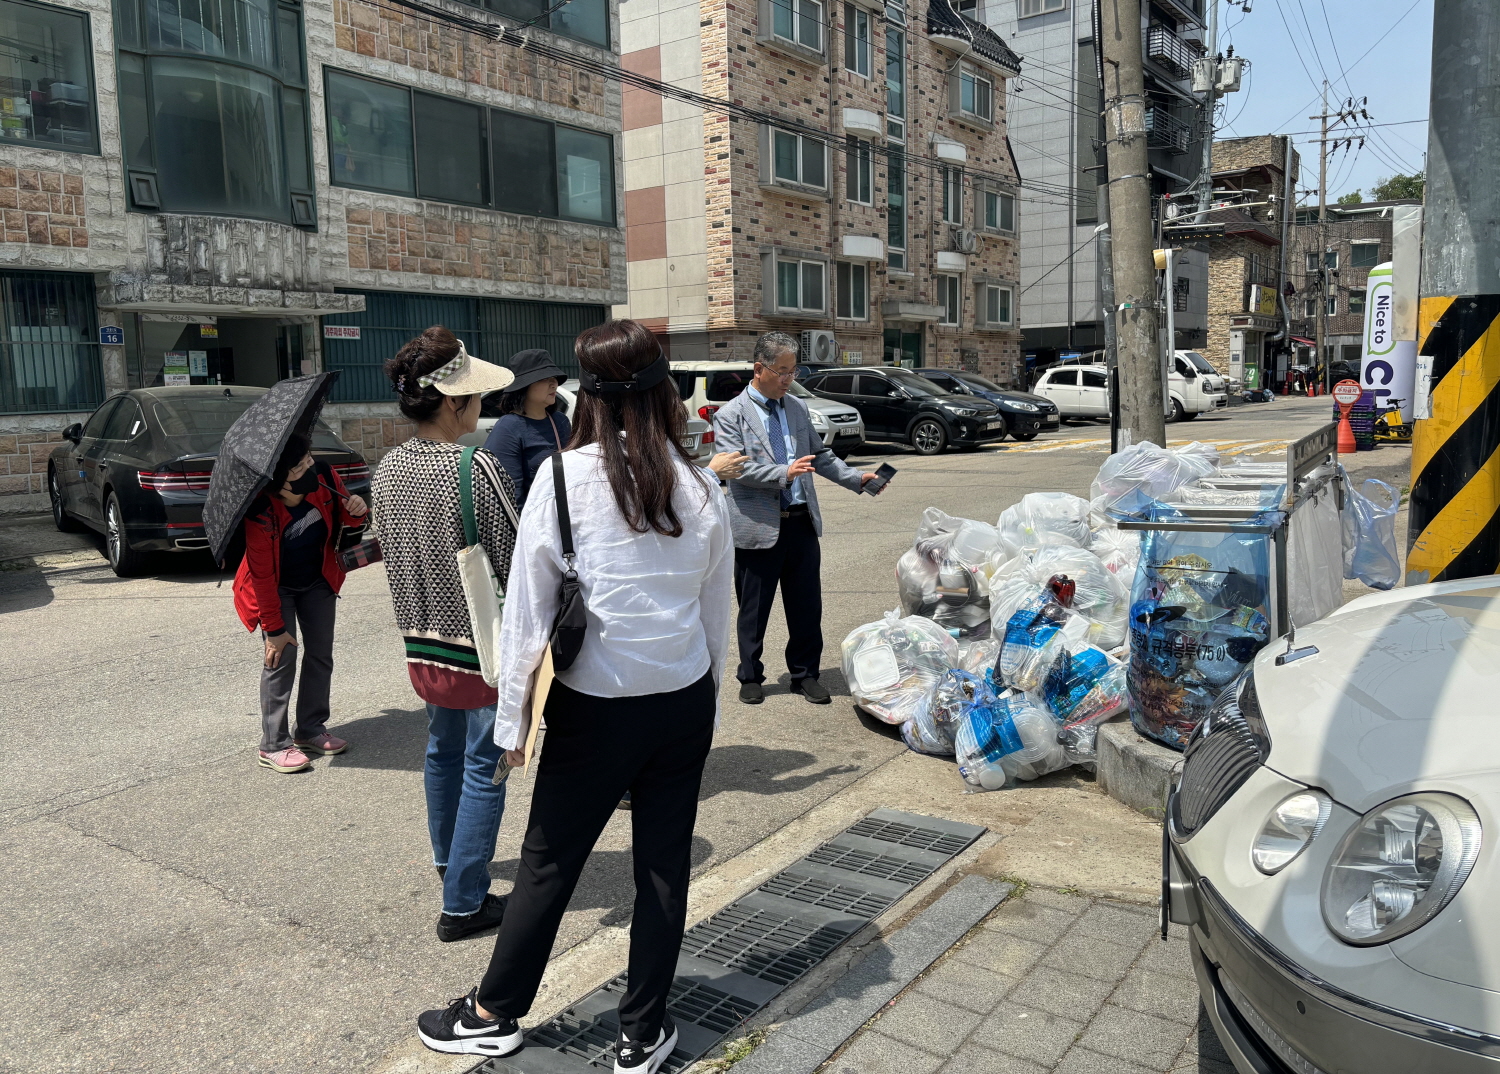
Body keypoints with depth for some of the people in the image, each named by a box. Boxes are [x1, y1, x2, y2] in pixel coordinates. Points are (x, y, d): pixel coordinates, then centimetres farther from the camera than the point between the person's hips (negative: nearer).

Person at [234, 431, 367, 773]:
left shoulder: (325, 476, -20)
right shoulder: (261, 511, -32)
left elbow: (343, 516, 1)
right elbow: (262, 574, -24)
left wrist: (356, 510, -24)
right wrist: (274, 627, -21)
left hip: (318, 581, 5)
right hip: (277, 588, -5)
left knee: (321, 654, 7)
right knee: (281, 657, -10)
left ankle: (311, 729, 21)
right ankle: (273, 746, -1)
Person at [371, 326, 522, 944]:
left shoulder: (388, 469, 0)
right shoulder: (478, 469, -22)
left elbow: (387, 551, 10)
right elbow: (514, 563, -19)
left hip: (421, 642, 8)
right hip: (482, 643, -8)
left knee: (443, 752, 25)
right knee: (482, 769, 5)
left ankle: (447, 861, 45)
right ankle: (463, 904, 14)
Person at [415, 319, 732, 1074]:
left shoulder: (566, 476, -13)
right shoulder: (701, 488, -3)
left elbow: (528, 610, -10)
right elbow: (717, 615, 5)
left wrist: (513, 718, 0)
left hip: (594, 706, -3)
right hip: (685, 701, 3)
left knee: (548, 865, 13)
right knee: (664, 866, 13)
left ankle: (494, 1014, 33)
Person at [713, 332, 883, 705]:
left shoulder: (797, 408, 12)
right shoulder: (730, 415, -6)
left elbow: (820, 455, 18)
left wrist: (858, 478, 5)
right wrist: (784, 473, -27)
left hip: (801, 523, 5)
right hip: (758, 527, -5)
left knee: (807, 607, 10)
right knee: (754, 610, 8)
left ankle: (805, 674, 25)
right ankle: (750, 677, 24)